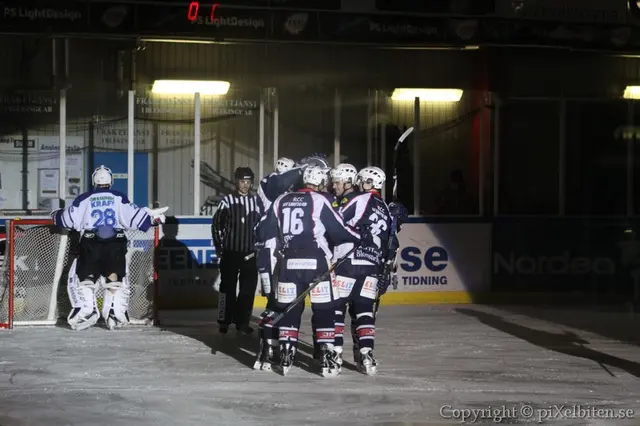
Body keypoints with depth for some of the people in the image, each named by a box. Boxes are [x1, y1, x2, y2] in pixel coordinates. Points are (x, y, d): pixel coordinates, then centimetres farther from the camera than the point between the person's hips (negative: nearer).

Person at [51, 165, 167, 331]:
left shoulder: (83, 199, 10)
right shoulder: (119, 198, 10)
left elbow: (68, 218, 9)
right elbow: (133, 215, 2)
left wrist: (56, 215, 28)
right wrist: (153, 217, 14)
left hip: (90, 243, -1)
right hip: (116, 243, 1)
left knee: (83, 275, 9)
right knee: (117, 276, 12)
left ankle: (86, 309, -8)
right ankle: (115, 311, -3)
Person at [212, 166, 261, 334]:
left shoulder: (257, 201, 5)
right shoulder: (227, 201, -2)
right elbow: (216, 224, 3)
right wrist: (219, 247, 1)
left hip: (250, 254, 2)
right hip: (230, 253, -2)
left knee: (248, 289, 3)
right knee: (228, 287, 3)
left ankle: (242, 322, 11)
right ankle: (224, 321, 10)